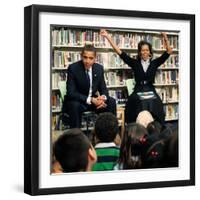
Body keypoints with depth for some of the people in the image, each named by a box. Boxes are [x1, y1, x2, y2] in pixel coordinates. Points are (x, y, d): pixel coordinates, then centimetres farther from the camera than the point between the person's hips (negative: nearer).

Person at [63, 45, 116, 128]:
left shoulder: (99, 68, -2)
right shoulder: (73, 68, -17)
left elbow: (103, 89, 3)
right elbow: (71, 93, -22)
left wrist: (103, 98, -23)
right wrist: (90, 100, -32)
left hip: (93, 100, 5)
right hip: (76, 101, -5)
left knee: (111, 102, -12)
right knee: (75, 106, -35)